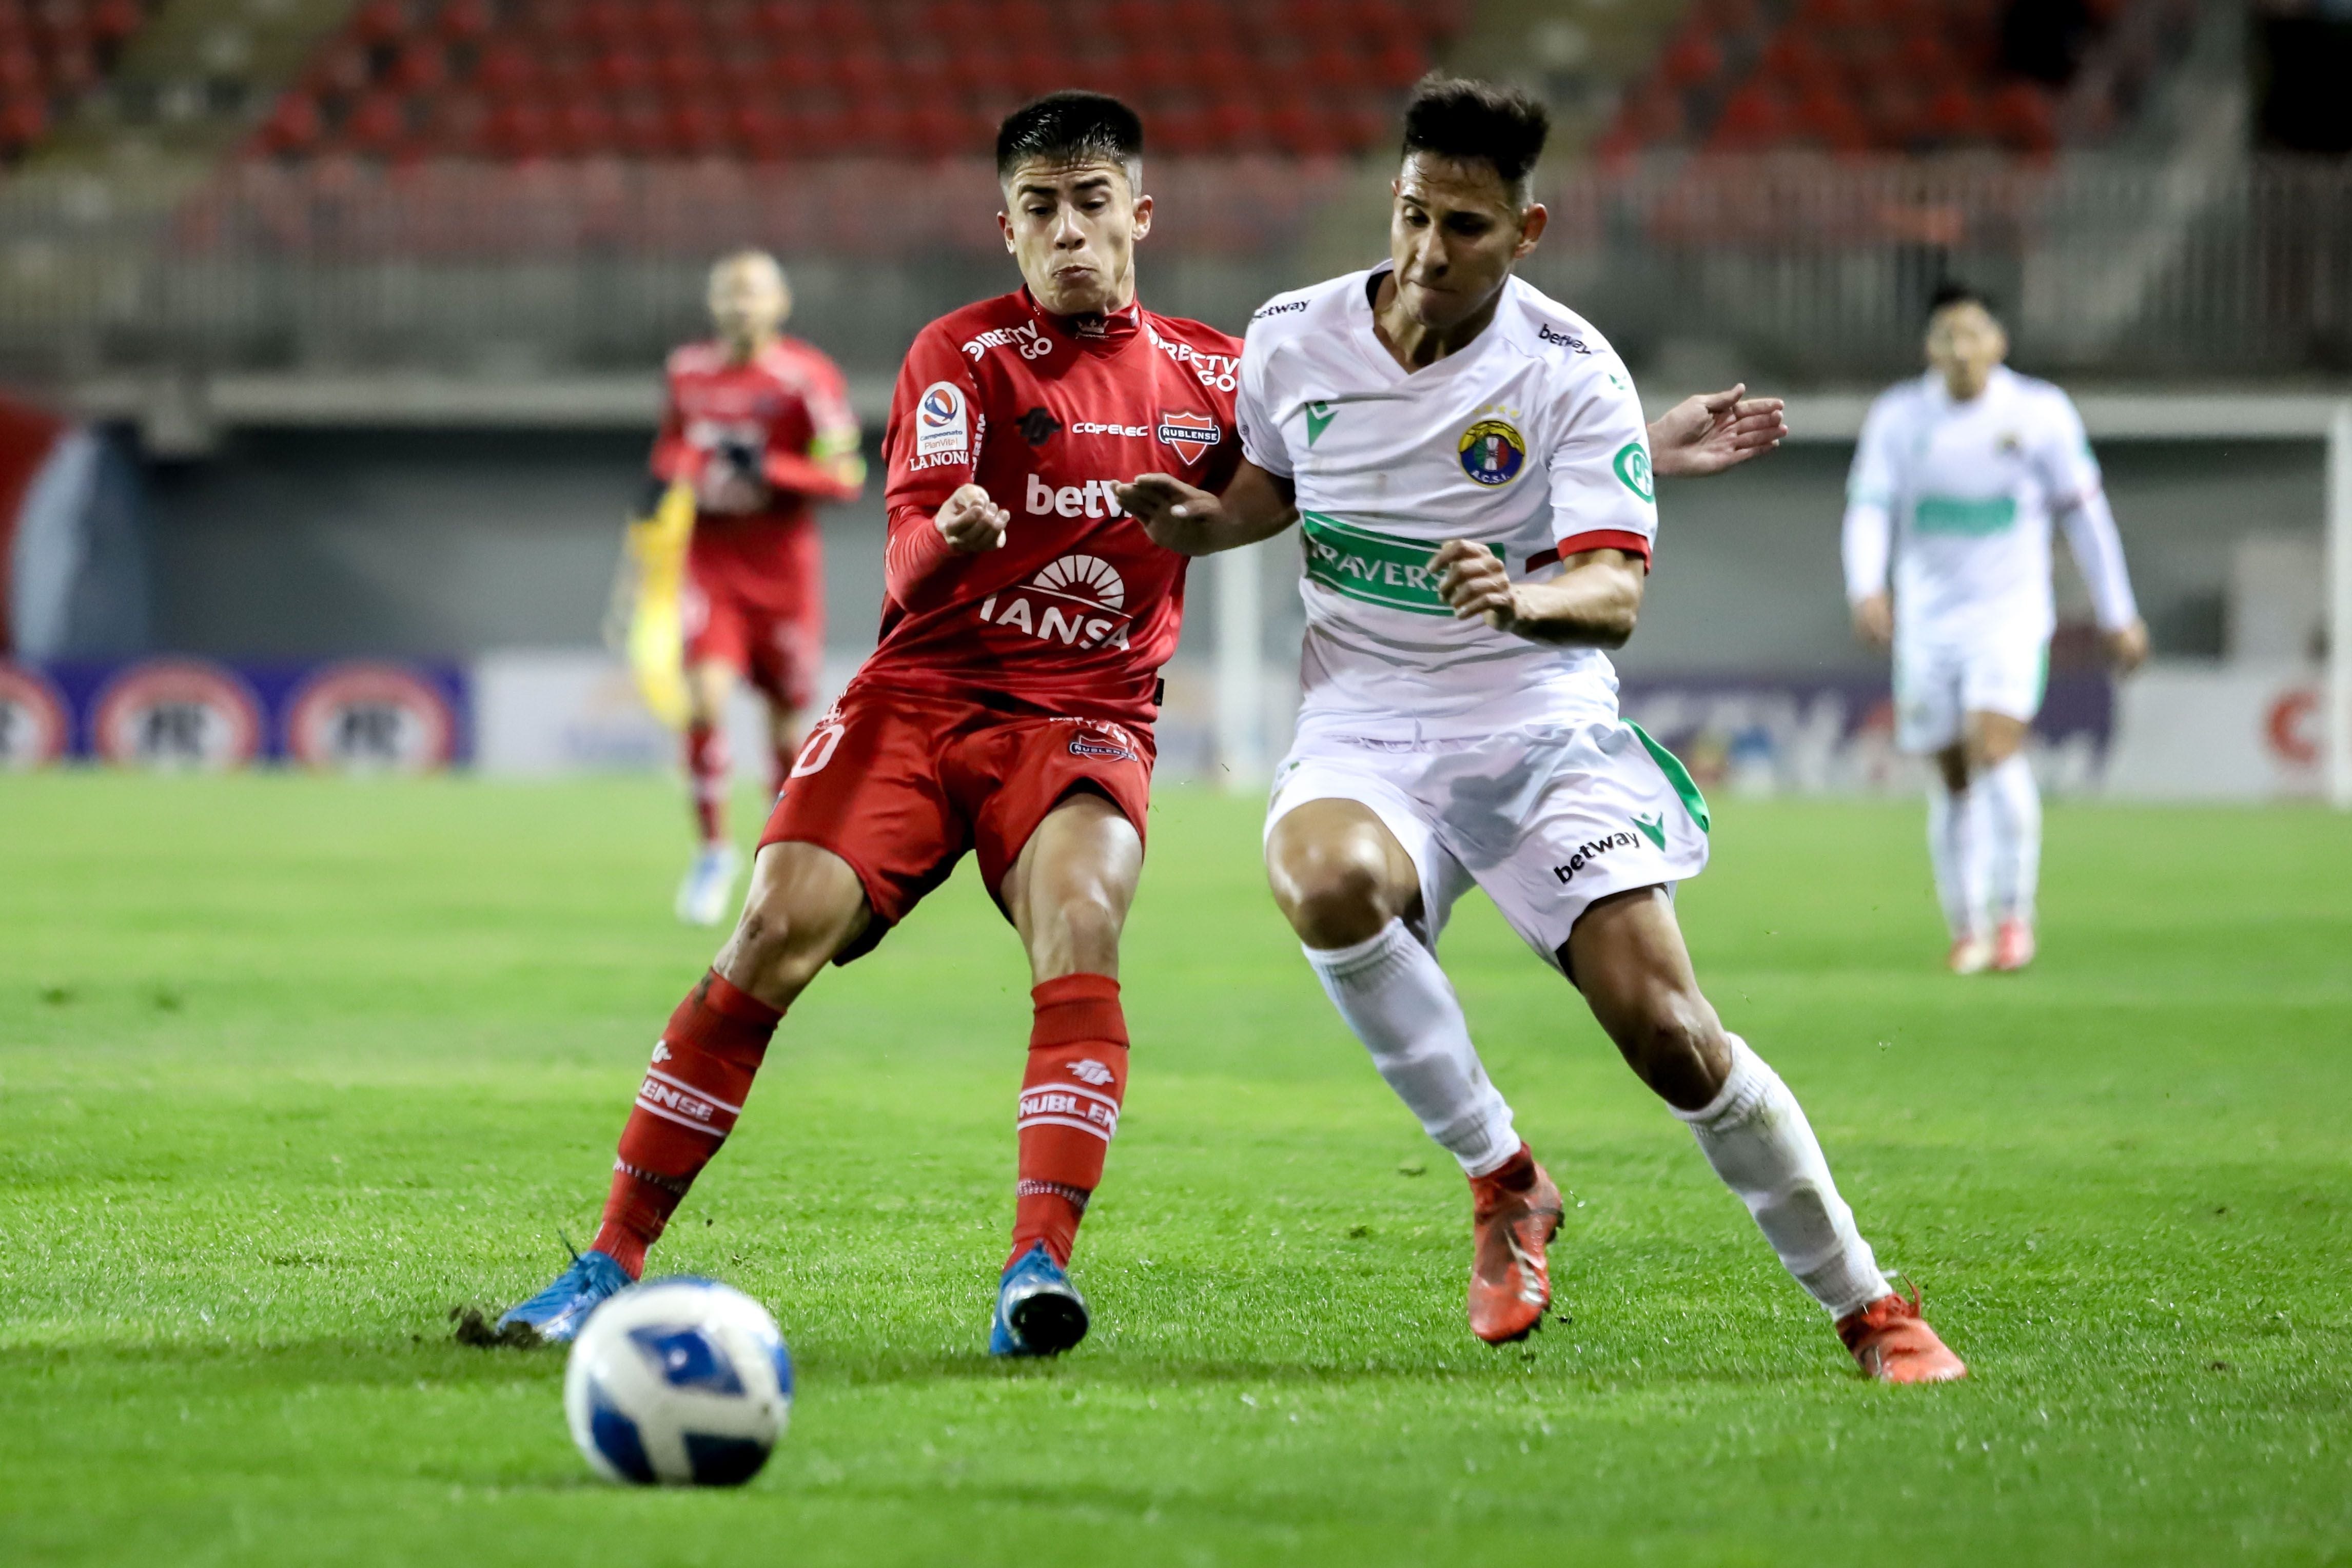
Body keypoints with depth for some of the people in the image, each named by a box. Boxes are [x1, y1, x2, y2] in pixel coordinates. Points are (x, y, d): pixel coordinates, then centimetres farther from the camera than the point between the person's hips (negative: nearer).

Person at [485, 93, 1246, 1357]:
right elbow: (907, 569, -13)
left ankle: (1040, 1268, -35)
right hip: (922, 693, -1)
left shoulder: (1208, 375, 8)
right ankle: (612, 1262, -11)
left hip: (1085, 719, 1)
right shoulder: (965, 355, -1)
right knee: (777, 933, -19)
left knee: (1079, 926, -30)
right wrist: (952, 537, -36)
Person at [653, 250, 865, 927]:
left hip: (783, 562, -2)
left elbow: (846, 478, -13)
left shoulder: (807, 377, -10)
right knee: (705, 700, -17)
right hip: (710, 559, 2)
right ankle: (713, 850, -3)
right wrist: (668, 479, 2)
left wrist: (769, 470, -24)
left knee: (787, 719, 7)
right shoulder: (688, 371, 4)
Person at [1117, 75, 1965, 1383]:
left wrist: (1526, 600, -40)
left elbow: (1615, 593, -19)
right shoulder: (1292, 341, 0)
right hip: (1365, 730, 2)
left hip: (1541, 726, -2)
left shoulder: (1571, 373, -10)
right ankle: (1502, 1178, -13)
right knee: (1327, 881, -35)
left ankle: (1867, 1305, 5)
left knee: (1666, 1030, -16)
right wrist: (1197, 522, 1)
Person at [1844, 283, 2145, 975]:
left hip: (2011, 613, -2)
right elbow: (1869, 508, -3)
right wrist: (1866, 588, -22)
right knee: (1953, 782, 4)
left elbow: (2084, 511, 6)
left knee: (1996, 748, -21)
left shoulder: (2039, 412, -1)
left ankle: (2014, 913, -10)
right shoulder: (1899, 417, 1)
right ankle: (1967, 929, 17)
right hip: (1928, 623, 2)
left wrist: (2118, 614, 8)